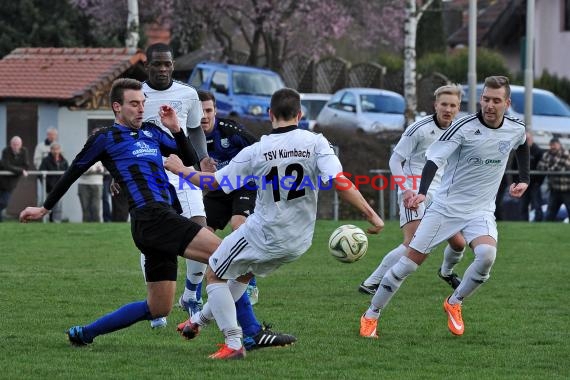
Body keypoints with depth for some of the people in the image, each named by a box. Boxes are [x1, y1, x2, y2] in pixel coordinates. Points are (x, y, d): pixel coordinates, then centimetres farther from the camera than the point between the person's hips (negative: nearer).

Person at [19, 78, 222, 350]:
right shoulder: (106, 139, 4)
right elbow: (73, 173, 14)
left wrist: (175, 129, 10)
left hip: (165, 219, 8)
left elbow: (189, 161, 26)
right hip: (150, 215, -8)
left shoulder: (152, 132, 22)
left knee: (159, 308, 11)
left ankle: (84, 333, 21)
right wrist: (45, 208, 22)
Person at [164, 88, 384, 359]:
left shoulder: (256, 152, -13)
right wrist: (371, 215, -17)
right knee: (244, 274, 30)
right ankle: (201, 319, 46)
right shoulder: (316, 143, -12)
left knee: (215, 276, 17)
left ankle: (234, 344, 5)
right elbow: (339, 182, -22)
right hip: (298, 242, 4)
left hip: (262, 234, -4)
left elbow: (212, 183, -5)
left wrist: (180, 169, 12)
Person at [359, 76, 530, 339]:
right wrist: (421, 193, -39)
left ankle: (454, 304, 0)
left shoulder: (516, 130, 0)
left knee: (487, 254, -27)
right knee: (412, 259, -3)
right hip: (446, 206, -3)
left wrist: (524, 180, 20)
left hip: (481, 211, 3)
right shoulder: (464, 127, -16)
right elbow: (434, 159, -24)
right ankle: (371, 316, 13)